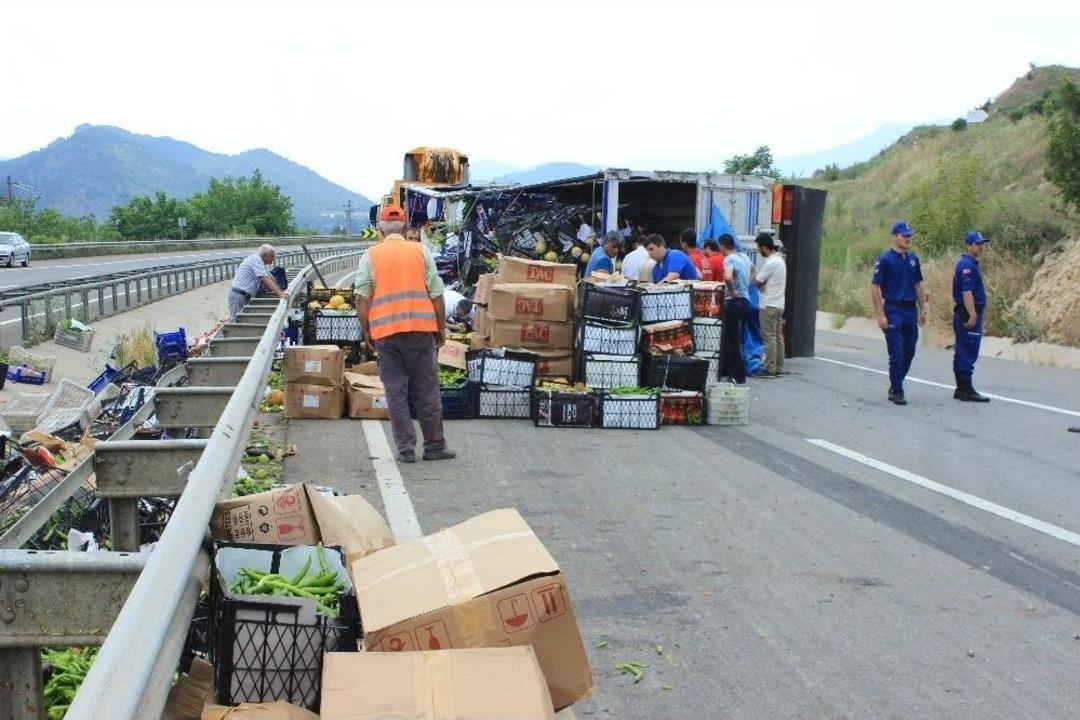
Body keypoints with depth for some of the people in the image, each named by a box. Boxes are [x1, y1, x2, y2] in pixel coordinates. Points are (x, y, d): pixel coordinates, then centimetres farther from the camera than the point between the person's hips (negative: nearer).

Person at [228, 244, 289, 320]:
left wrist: (281, 292, 6)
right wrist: (280, 294, -30)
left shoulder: (260, 261, 14)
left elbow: (270, 277, 17)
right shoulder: (256, 259, -17)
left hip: (245, 296, 10)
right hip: (239, 295, -10)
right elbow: (266, 279, -26)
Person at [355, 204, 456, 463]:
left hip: (385, 331, 0)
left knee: (396, 391, 5)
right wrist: (441, 328, 11)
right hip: (421, 327, 0)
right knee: (427, 389, 6)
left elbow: (362, 297, 0)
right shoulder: (420, 251, 6)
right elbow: (436, 294, 3)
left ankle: (405, 448, 5)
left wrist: (366, 330, 9)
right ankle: (434, 445, 10)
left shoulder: (370, 256, 6)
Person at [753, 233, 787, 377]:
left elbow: (757, 282, -13)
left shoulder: (771, 263, -17)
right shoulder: (780, 260, 15)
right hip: (779, 304, 10)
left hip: (769, 305, -10)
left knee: (769, 337, -7)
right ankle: (779, 368, 14)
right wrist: (763, 284, -4)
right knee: (778, 336, 11)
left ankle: (770, 369, -6)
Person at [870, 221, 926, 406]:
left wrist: (923, 310, 14)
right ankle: (897, 392, 2)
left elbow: (918, 285, 19)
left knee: (909, 353, 9)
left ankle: (895, 386, 24)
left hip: (911, 310, 6)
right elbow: (875, 288, -9)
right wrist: (880, 315, -14)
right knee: (897, 354, -6)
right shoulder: (885, 259, -7)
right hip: (893, 311, -6)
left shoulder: (913, 259, 12)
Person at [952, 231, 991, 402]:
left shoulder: (970, 263, 19)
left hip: (964, 315, 11)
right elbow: (967, 292, -22)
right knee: (968, 353, -9)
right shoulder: (967, 265, -15)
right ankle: (966, 390, -8)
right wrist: (972, 316, -25)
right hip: (969, 315, -11)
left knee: (962, 352, 12)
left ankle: (961, 390, 17)